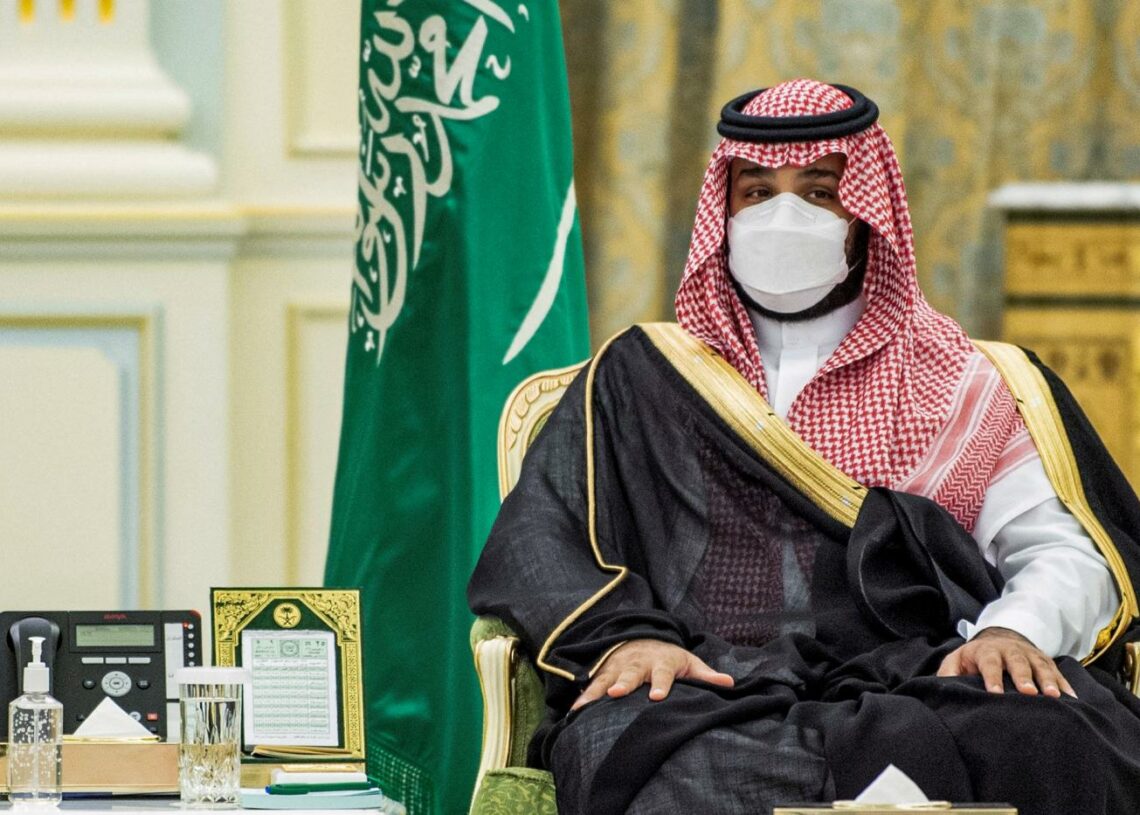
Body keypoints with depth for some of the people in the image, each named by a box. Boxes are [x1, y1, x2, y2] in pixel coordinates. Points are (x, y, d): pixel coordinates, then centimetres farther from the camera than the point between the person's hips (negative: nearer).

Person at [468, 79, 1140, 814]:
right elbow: (537, 541, 11)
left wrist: (1014, 631, -10)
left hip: (910, 683, 1)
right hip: (710, 687, -1)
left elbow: (1069, 553, 14)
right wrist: (623, 636, -11)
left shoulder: (969, 390, 25)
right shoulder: (640, 377, 24)